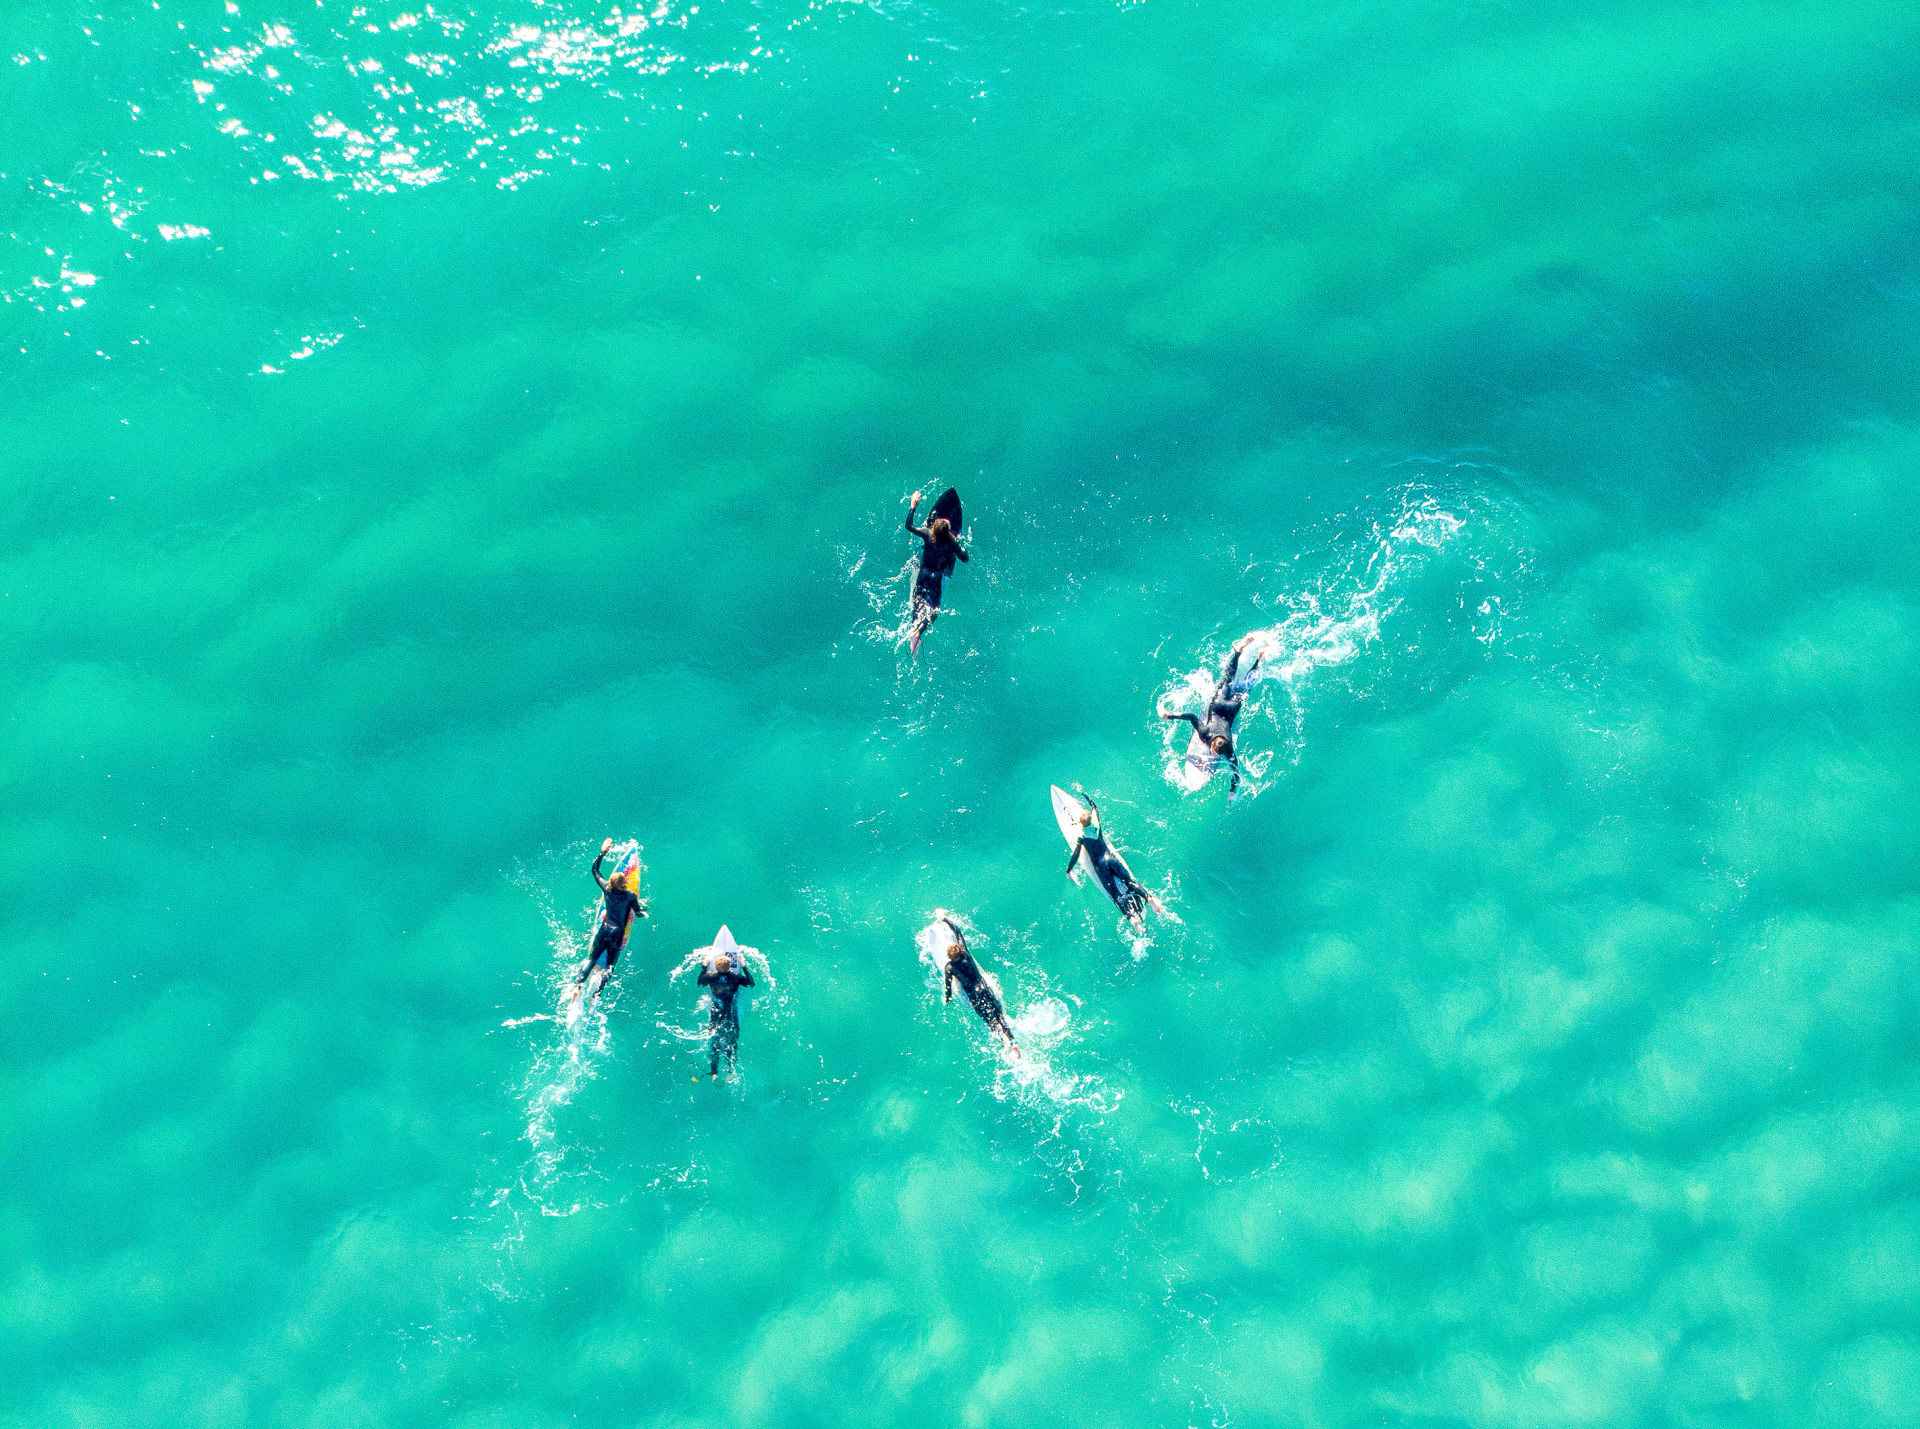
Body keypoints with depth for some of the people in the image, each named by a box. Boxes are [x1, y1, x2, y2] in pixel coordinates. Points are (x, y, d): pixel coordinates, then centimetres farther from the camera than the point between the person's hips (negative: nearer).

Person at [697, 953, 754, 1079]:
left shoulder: (710, 976, -8)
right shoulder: (736, 977, -11)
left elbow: (699, 982, 12)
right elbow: (751, 983, 3)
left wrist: (704, 966, 18)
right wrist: (744, 967, 6)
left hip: (715, 1015, 1)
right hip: (732, 1016, -1)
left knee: (713, 1042, 12)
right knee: (732, 1042, 12)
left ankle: (714, 1072, 11)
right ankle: (731, 1071, 12)